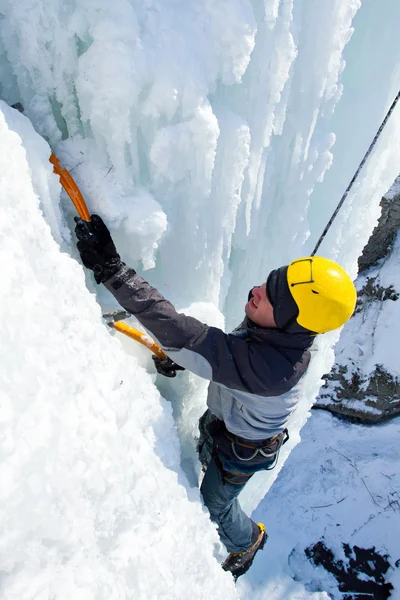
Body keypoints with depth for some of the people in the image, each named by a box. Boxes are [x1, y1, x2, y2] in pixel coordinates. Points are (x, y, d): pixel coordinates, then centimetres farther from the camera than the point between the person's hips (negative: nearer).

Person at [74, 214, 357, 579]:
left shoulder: (271, 368, -48)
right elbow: (228, 347, -2)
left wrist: (112, 270, -53)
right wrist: (182, 357, -16)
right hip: (221, 419, 7)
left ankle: (247, 542, 58)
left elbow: (186, 337, -52)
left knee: (215, 504, 23)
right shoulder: (278, 331, -22)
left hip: (241, 450, -7)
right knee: (207, 462, 35)